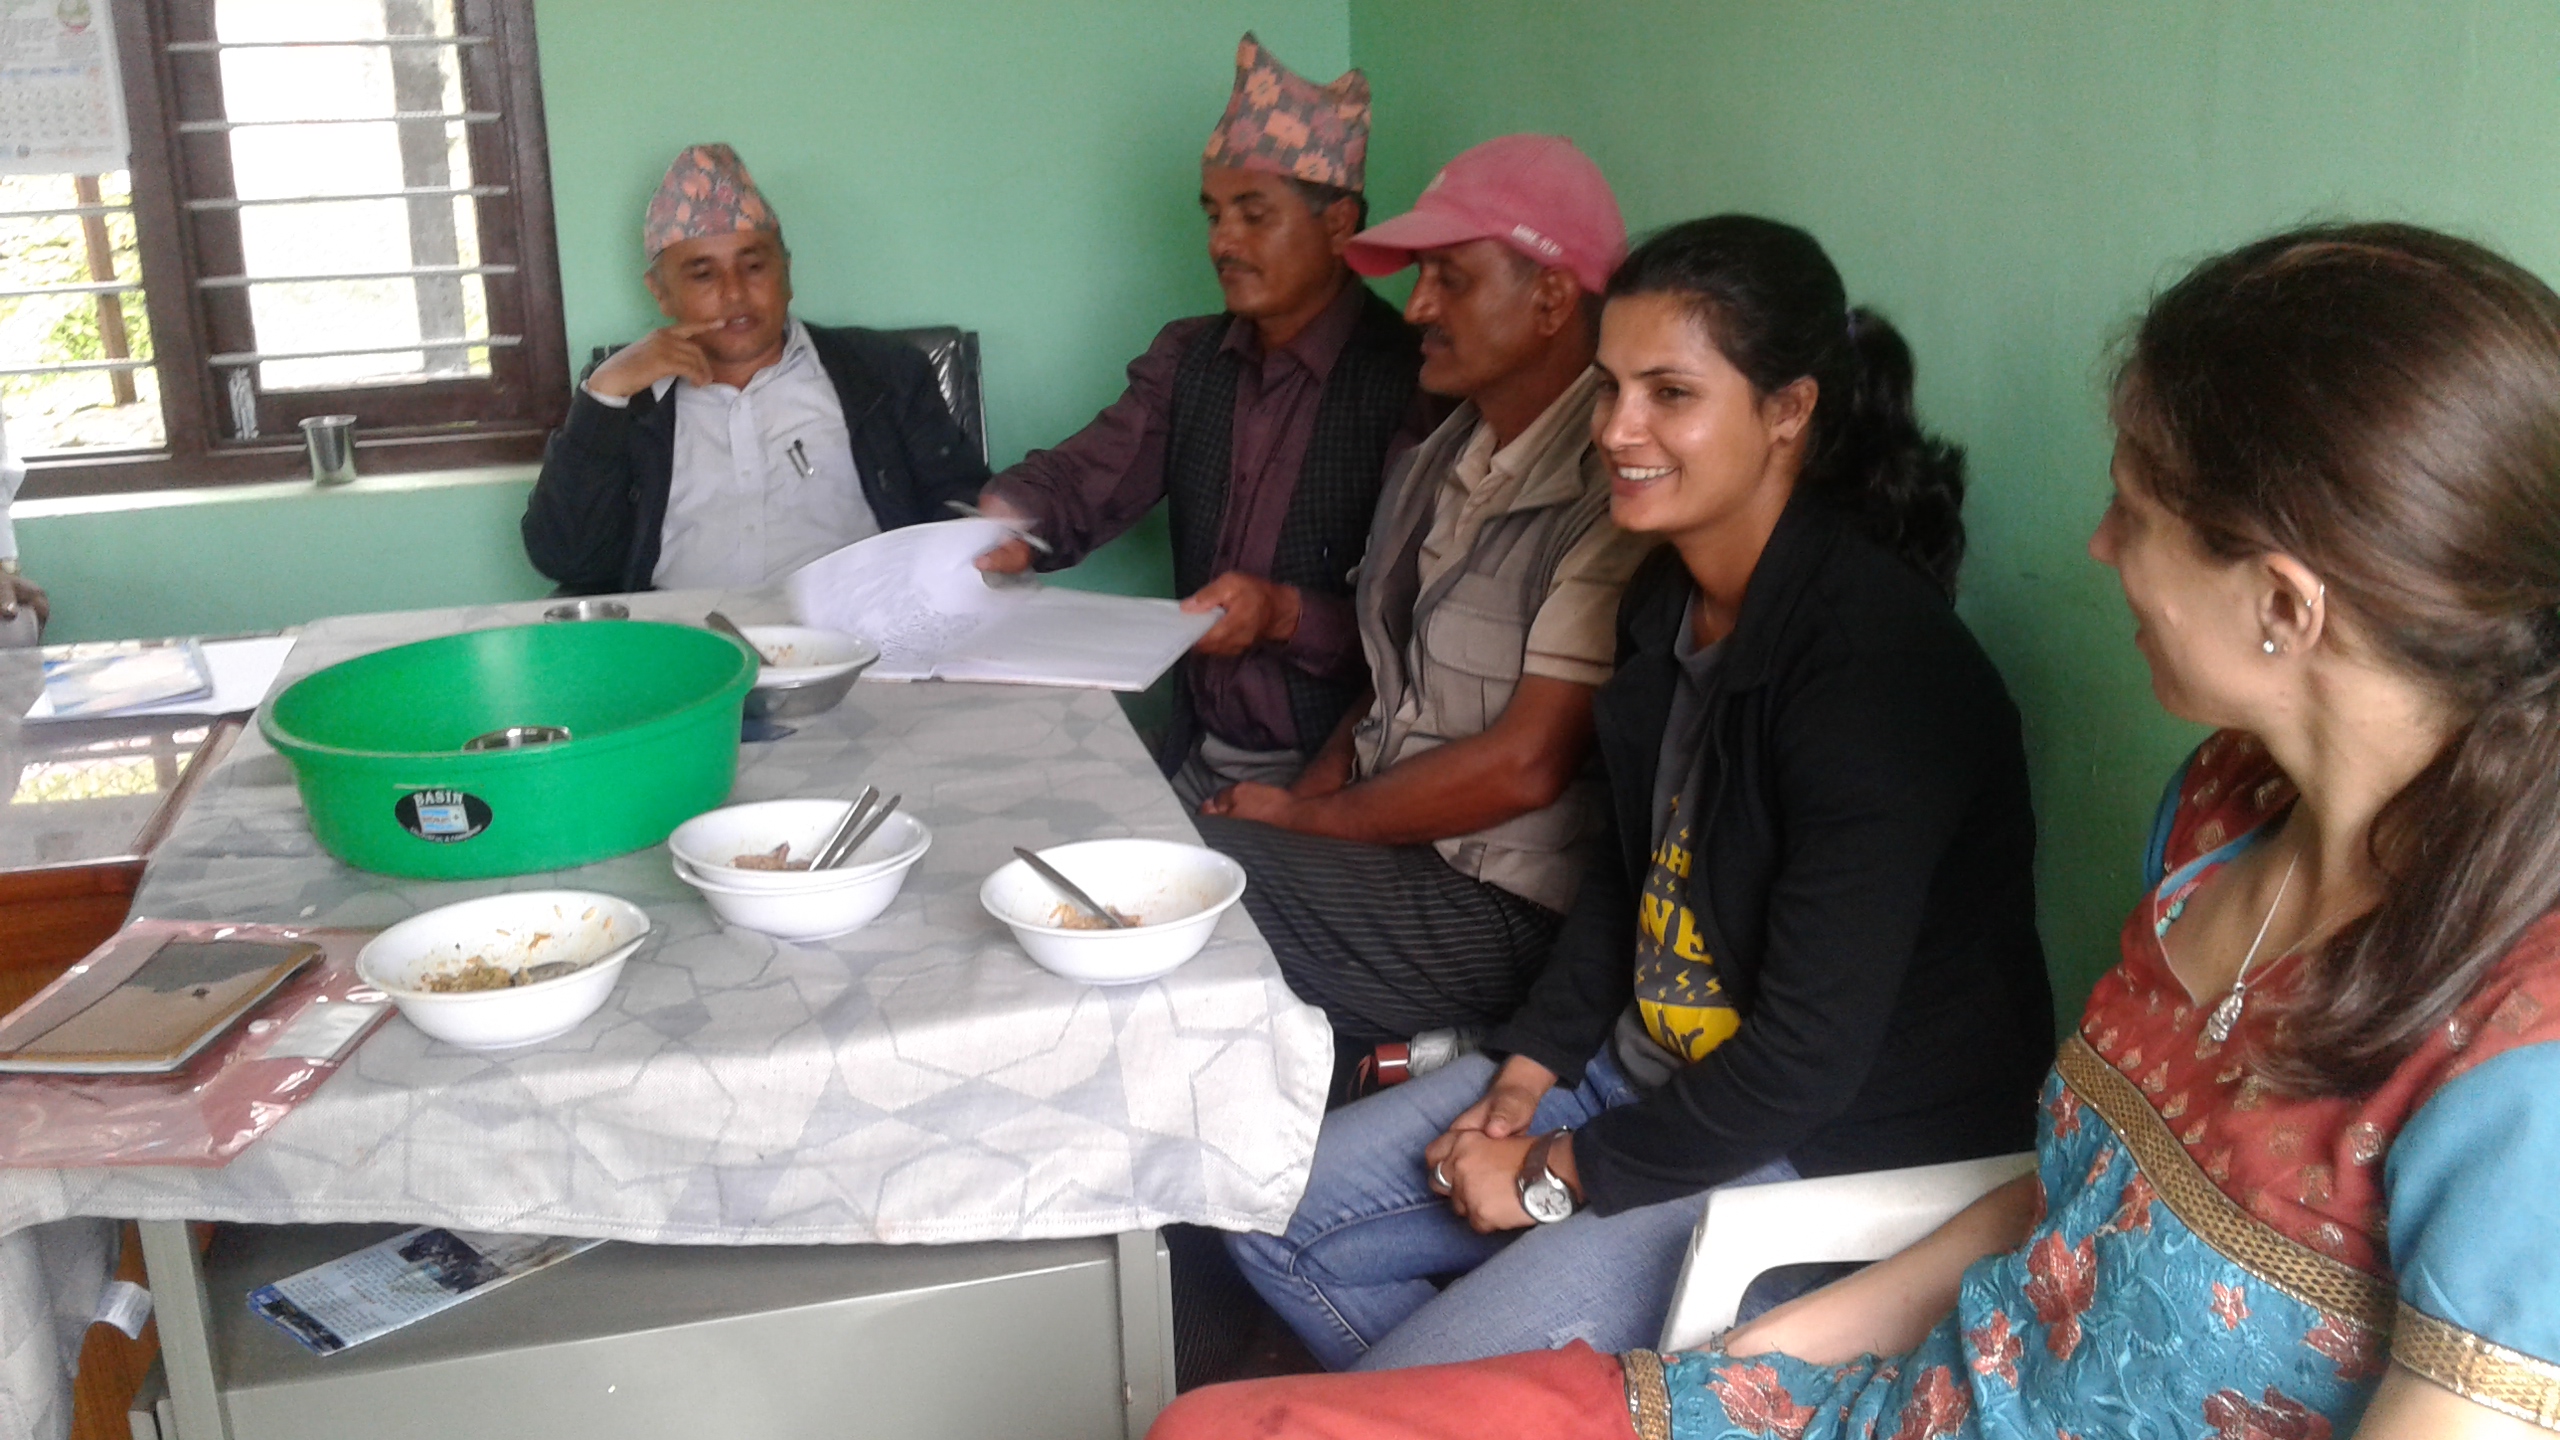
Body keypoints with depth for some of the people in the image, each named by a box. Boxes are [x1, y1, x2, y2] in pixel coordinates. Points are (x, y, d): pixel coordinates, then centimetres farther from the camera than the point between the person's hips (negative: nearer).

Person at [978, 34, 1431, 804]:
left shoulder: (1410, 379, -10)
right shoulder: (1188, 357, 11)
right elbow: (1084, 479, 3)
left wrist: (1288, 616, -27)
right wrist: (1007, 522, -18)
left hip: (1332, 772, -5)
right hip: (1195, 755, 6)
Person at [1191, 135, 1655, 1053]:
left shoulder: (1613, 487, -18)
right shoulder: (1444, 459, 11)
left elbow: (1527, 763, -20)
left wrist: (1305, 819, -11)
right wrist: (1311, 789, -3)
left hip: (1497, 905, -8)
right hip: (1383, 830, 8)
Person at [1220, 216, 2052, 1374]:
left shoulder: (1875, 662, -26)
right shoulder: (1666, 602, 1)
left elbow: (1810, 1057, -24)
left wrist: (1566, 1174, -14)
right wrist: (1527, 1068, 3)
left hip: (1841, 1152, -9)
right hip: (1646, 1063, 9)